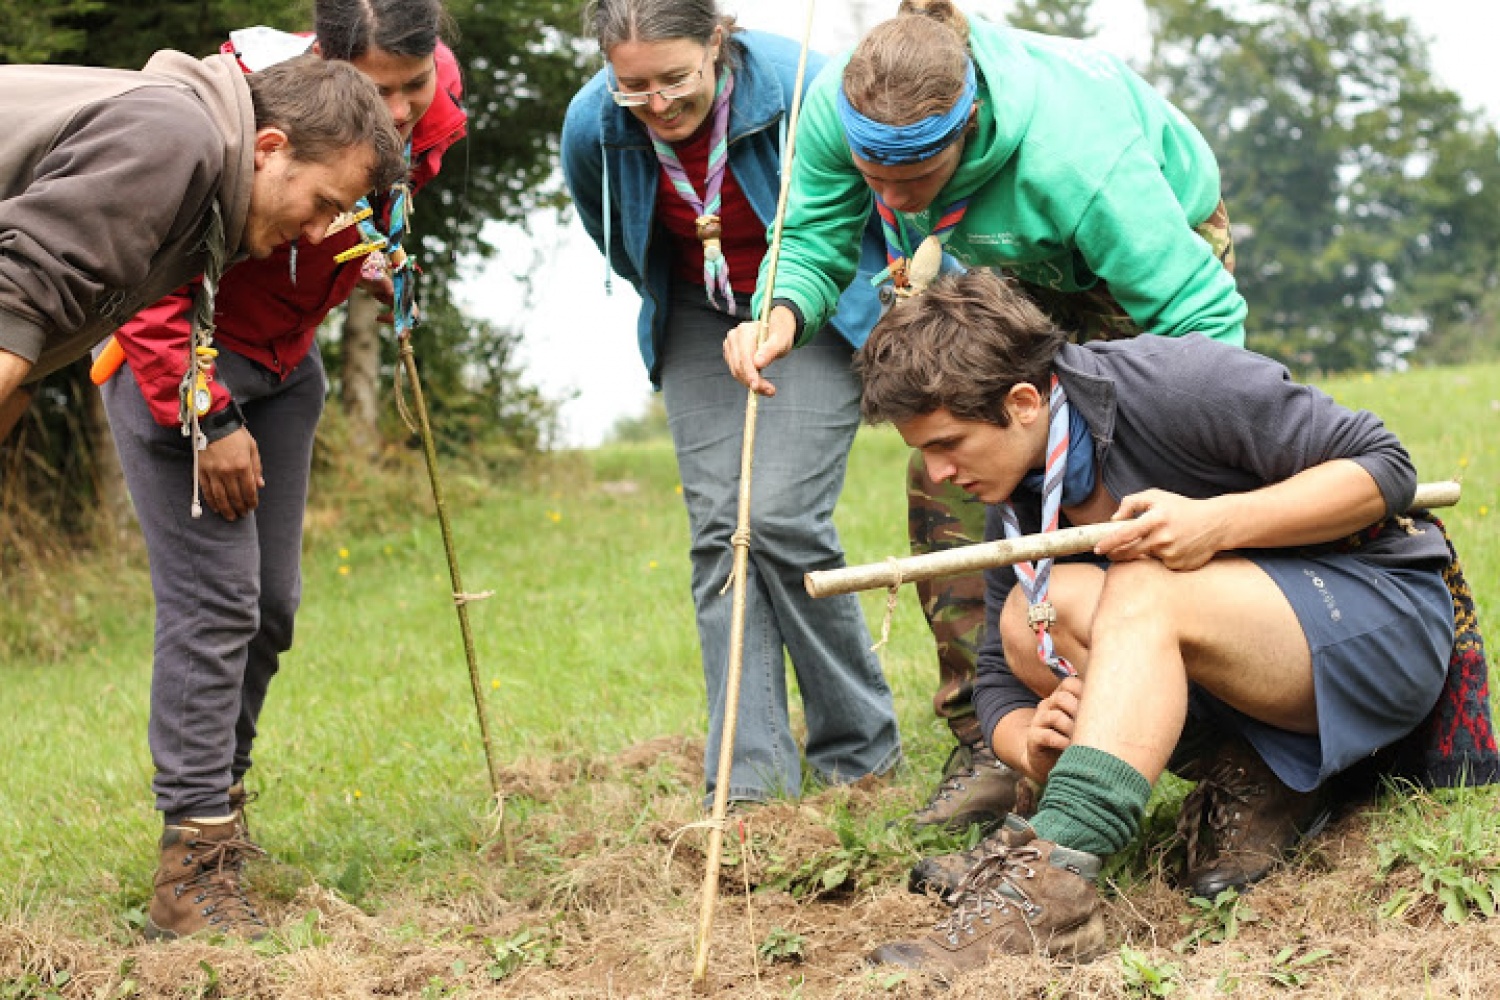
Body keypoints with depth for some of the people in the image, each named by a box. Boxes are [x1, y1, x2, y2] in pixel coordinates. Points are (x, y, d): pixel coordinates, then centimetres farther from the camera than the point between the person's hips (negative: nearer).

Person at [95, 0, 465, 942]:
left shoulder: (432, 100, -12)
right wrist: (206, 418, -24)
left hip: (282, 357, 7)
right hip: (177, 357, -7)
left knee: (273, 604, 7)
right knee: (214, 598, -15)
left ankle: (220, 801, 24)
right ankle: (195, 863, -13)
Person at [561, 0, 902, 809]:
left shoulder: (802, 90, -29)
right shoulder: (591, 127, -18)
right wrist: (667, 301, 14)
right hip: (700, 320, 4)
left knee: (782, 519, -15)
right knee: (720, 529, -6)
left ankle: (859, 750, 3)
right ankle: (749, 773, -4)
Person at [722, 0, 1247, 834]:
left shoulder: (1075, 160, -44)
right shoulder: (836, 109, -31)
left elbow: (1202, 315, -36)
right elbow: (814, 242, -14)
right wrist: (784, 313, -39)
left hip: (1157, 253, -5)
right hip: (1002, 274, 5)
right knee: (948, 475, -9)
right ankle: (992, 742, -3)